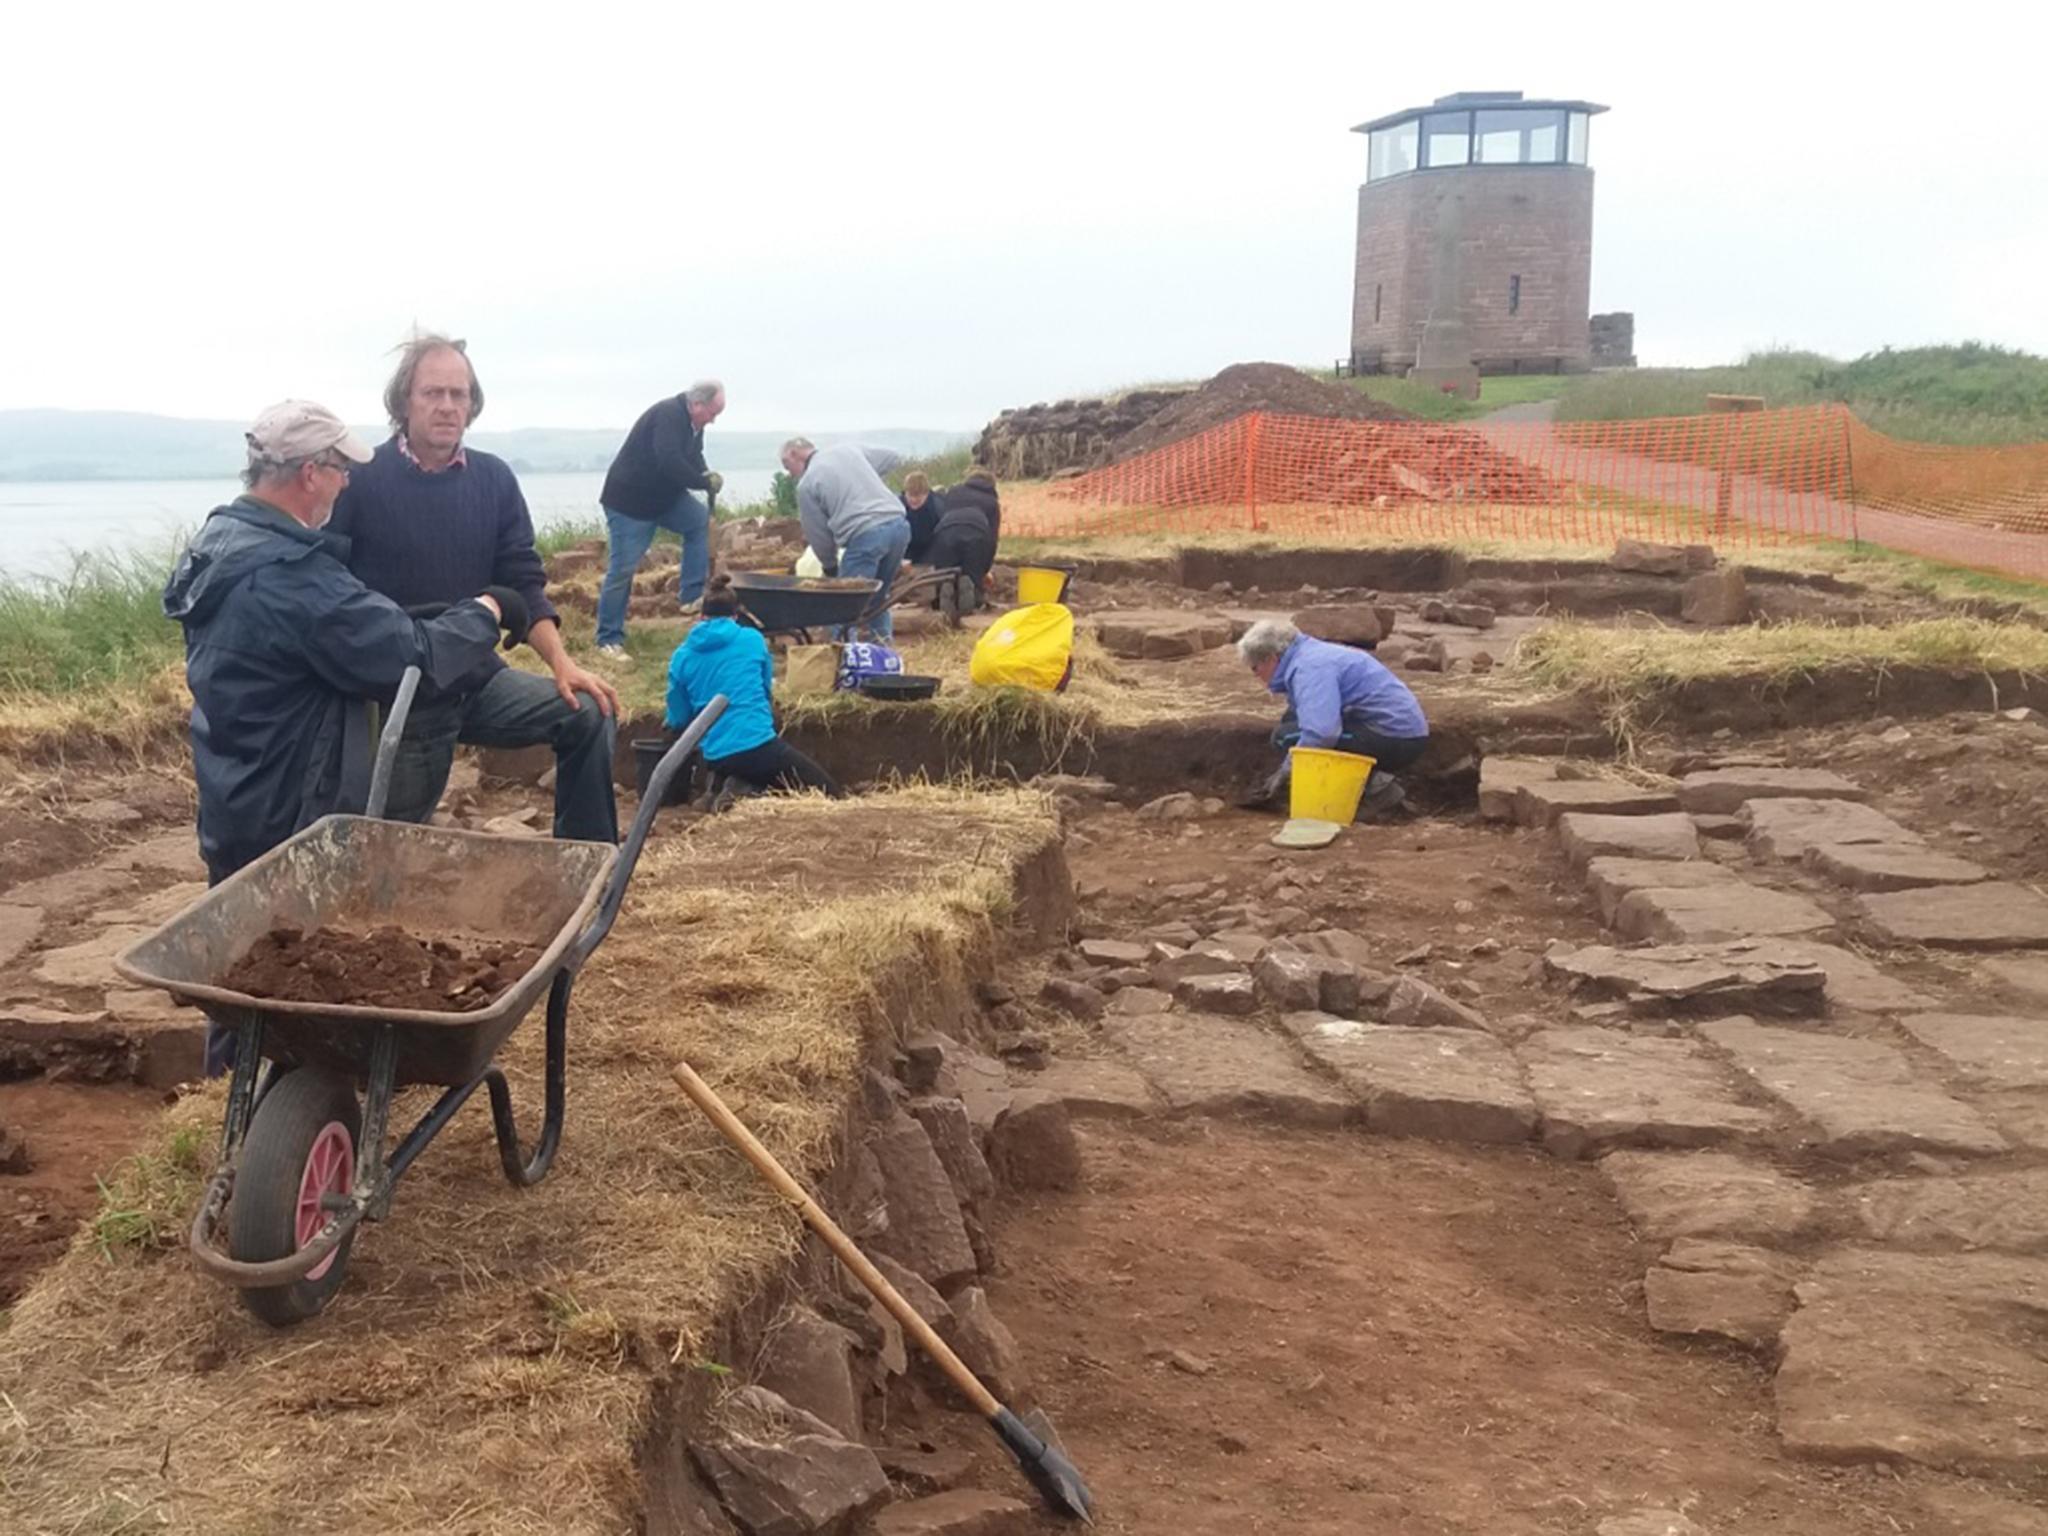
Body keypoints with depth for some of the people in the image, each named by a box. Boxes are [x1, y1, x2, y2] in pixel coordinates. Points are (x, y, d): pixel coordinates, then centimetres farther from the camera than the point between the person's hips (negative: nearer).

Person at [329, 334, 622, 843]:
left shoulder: (494, 479, 2)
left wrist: (561, 661, -13)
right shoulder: (361, 480, -10)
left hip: (478, 677, 3)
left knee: (589, 714, -15)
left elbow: (523, 583, 2)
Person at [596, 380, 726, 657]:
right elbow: (670, 463, -36)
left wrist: (707, 477, -10)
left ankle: (691, 597, 1)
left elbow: (693, 460, 12)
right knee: (622, 569, -6)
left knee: (701, 520, -4)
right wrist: (706, 483, -25)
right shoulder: (668, 416, -26)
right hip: (629, 501, -9)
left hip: (665, 496, 9)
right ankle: (609, 640, 2)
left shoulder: (693, 424, 3)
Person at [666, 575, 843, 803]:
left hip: (716, 757, 4)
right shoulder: (753, 639, 7)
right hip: (758, 745, -4)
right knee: (831, 797, 3)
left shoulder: (682, 656, 8)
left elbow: (678, 720, 13)